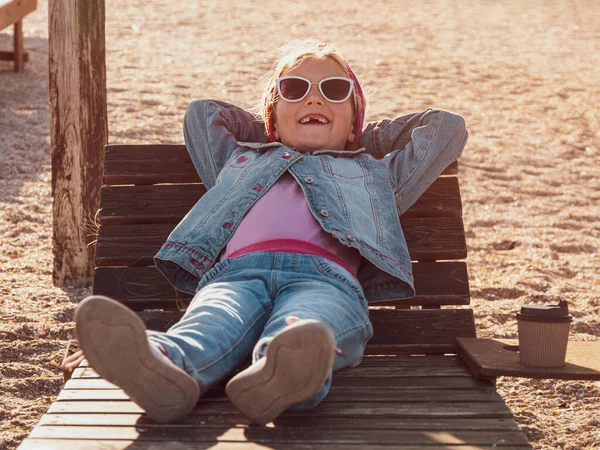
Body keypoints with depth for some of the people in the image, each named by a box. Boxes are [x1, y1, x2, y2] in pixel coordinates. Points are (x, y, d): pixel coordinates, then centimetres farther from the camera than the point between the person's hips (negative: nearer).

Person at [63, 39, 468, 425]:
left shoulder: (372, 174, 42)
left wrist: (363, 140, 52)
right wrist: (273, 137, 59)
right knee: (212, 323, -37)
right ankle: (163, 366, -68)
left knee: (310, 327, -40)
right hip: (237, 271, 1)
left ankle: (287, 372, -73)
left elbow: (449, 126, 49)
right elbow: (201, 112, 59)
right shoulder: (240, 161, 44)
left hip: (324, 276, -1)